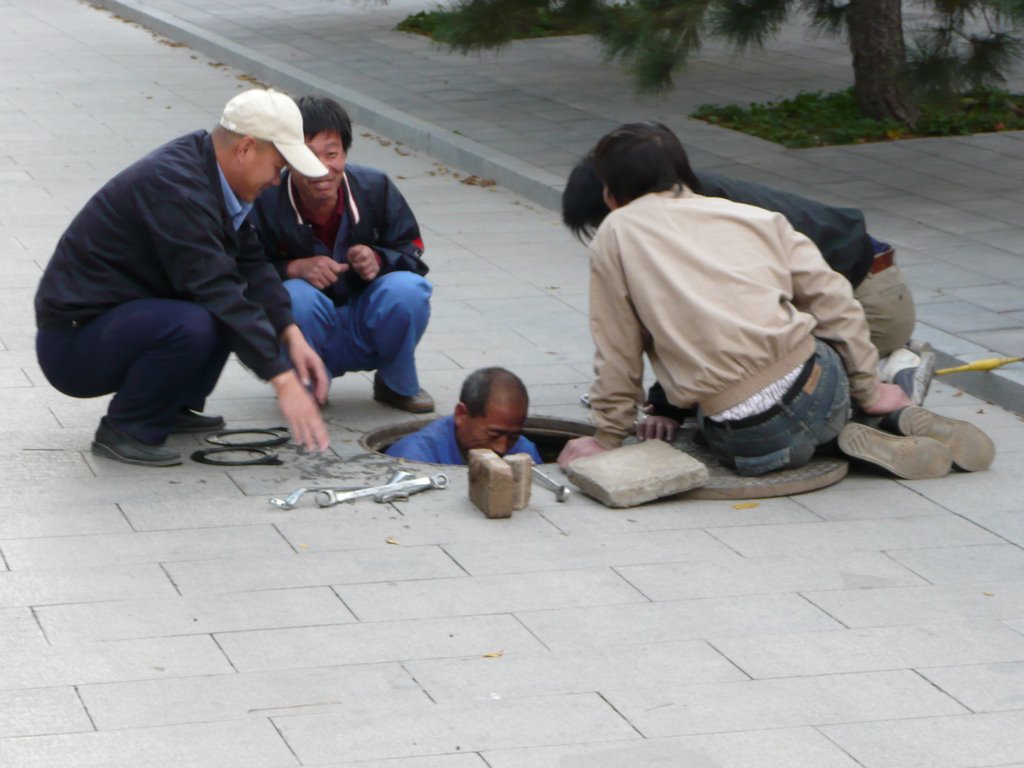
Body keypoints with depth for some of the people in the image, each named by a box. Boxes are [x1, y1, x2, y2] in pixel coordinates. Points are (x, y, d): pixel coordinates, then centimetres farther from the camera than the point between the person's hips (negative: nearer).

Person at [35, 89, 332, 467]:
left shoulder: (205, 170, 4)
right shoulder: (175, 184, -25)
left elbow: (250, 263, 7)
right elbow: (216, 290, -29)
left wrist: (292, 335, -7)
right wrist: (283, 381, -29)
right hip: (70, 345, -10)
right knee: (193, 325, -33)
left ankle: (172, 407, 11)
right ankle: (124, 429, -12)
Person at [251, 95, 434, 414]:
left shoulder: (375, 188, -11)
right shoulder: (267, 202, -18)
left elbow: (412, 251, -1)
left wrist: (379, 260, -24)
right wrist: (295, 268, -32)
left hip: (366, 329, 2)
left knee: (407, 289, -28)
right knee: (295, 296, -35)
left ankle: (398, 385, 2)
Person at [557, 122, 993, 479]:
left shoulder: (616, 234, 6)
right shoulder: (756, 218, 15)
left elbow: (617, 355, 6)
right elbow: (834, 301, 11)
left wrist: (608, 438, 17)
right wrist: (868, 390, 18)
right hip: (819, 391, 4)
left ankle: (848, 440, 5)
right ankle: (904, 416, 13)